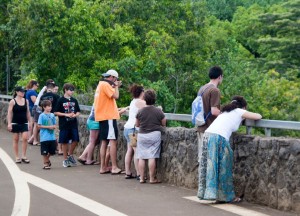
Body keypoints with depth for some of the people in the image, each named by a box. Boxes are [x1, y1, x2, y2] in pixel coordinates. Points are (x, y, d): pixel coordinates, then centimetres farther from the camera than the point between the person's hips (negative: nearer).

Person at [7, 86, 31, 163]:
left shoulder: (26, 101, 5)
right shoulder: (13, 101, -6)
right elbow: (9, 113, -7)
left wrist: (29, 122, 9)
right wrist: (9, 123, -14)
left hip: (24, 123, 3)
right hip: (15, 123, -3)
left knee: (25, 138, -8)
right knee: (15, 140, 4)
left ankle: (23, 156, 1)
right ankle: (17, 157, 11)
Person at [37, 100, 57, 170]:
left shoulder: (52, 115, 7)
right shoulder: (42, 115, -7)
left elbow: (55, 125, 14)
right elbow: (39, 126, -9)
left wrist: (53, 127, -9)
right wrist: (48, 127, -14)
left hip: (52, 137, 5)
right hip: (44, 137, -5)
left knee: (52, 151, 11)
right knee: (45, 152, 3)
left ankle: (47, 159, 38)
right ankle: (45, 164, 15)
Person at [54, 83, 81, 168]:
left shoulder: (74, 100, 8)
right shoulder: (61, 100, -4)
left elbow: (78, 111, 13)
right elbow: (56, 112, -5)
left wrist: (75, 115, -9)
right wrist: (66, 114, -15)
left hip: (73, 124, 4)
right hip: (64, 125, -4)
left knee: (75, 140, -1)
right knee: (64, 142, 3)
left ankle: (70, 155, 22)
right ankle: (65, 159, 14)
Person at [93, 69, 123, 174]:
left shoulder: (101, 84, 20)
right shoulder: (106, 84, -11)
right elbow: (115, 96, -19)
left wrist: (115, 86, 12)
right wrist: (116, 86, -3)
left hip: (103, 117, 10)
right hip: (108, 117, -10)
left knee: (104, 142, 10)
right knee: (113, 141, -10)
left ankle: (103, 167, 11)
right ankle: (114, 167, -13)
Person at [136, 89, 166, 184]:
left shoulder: (140, 111, -2)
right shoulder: (158, 111, -7)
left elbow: (137, 124, 9)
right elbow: (164, 123, 3)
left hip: (142, 135, 2)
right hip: (154, 135, -2)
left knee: (141, 157, 5)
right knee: (152, 157, -2)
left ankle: (142, 178, 7)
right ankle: (152, 178, 0)